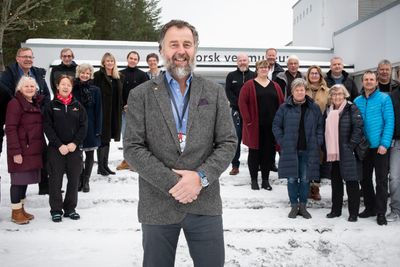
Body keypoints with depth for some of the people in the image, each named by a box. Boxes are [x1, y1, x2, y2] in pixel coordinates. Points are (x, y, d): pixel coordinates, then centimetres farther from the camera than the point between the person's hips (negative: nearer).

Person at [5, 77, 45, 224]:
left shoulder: (37, 103, 14)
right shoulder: (15, 103, -10)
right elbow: (10, 128, -15)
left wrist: (41, 146, 13)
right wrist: (15, 151, -19)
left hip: (34, 150, 7)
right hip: (21, 150, -7)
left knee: (26, 179, 14)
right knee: (18, 180, -1)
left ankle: (21, 209, 25)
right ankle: (16, 212, 10)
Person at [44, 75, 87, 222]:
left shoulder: (77, 105, 6)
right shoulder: (51, 105, 1)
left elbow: (84, 126, 3)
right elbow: (47, 127, -4)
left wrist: (75, 143, -9)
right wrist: (59, 145, -13)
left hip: (75, 148, 2)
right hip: (56, 149, -2)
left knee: (74, 179, 6)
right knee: (55, 180, 2)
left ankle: (70, 208, 19)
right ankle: (56, 210, 14)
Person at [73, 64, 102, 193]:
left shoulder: (95, 90, -1)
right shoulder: (73, 89, 0)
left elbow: (98, 111, -1)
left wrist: (98, 129, -6)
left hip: (90, 127, 0)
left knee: (90, 154, 8)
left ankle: (86, 181, 20)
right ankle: (79, 179, 19)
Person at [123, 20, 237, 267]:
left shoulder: (215, 92, 6)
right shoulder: (141, 95, 2)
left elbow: (228, 143, 2)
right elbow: (132, 148, -5)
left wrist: (200, 177, -13)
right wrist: (171, 182, -14)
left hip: (205, 203, 1)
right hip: (157, 206, 0)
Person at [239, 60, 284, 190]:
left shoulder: (275, 86, 13)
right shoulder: (249, 85, 1)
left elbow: (282, 103, 12)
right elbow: (242, 102, -6)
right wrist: (248, 119, -12)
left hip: (271, 126, 3)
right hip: (255, 126, -3)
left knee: (269, 152, 6)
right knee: (254, 152, 4)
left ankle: (265, 179, 17)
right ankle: (254, 180, 13)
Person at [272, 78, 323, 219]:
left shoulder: (314, 108, 5)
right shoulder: (285, 107, 0)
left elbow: (320, 126, 9)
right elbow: (276, 126, 2)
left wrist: (318, 142, 0)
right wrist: (282, 142, -4)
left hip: (308, 150, 1)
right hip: (290, 150, -1)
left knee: (305, 179, 7)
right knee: (292, 179, 4)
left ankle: (303, 206, 21)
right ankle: (294, 206, 18)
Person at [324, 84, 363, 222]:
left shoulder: (352, 109, -4)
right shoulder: (328, 111, 14)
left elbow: (358, 128, -12)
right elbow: (325, 130, 20)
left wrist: (351, 146, -17)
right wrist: (326, 148, 11)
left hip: (348, 153, -6)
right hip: (332, 152, 6)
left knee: (351, 182, 0)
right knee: (335, 181, 13)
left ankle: (353, 212, 9)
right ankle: (336, 209, 25)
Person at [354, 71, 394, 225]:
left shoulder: (384, 98, -5)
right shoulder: (357, 101, 7)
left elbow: (389, 122, -10)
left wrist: (384, 144, -17)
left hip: (379, 146, -4)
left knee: (381, 180, 1)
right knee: (365, 179, 13)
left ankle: (381, 212, 9)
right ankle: (370, 208, 27)